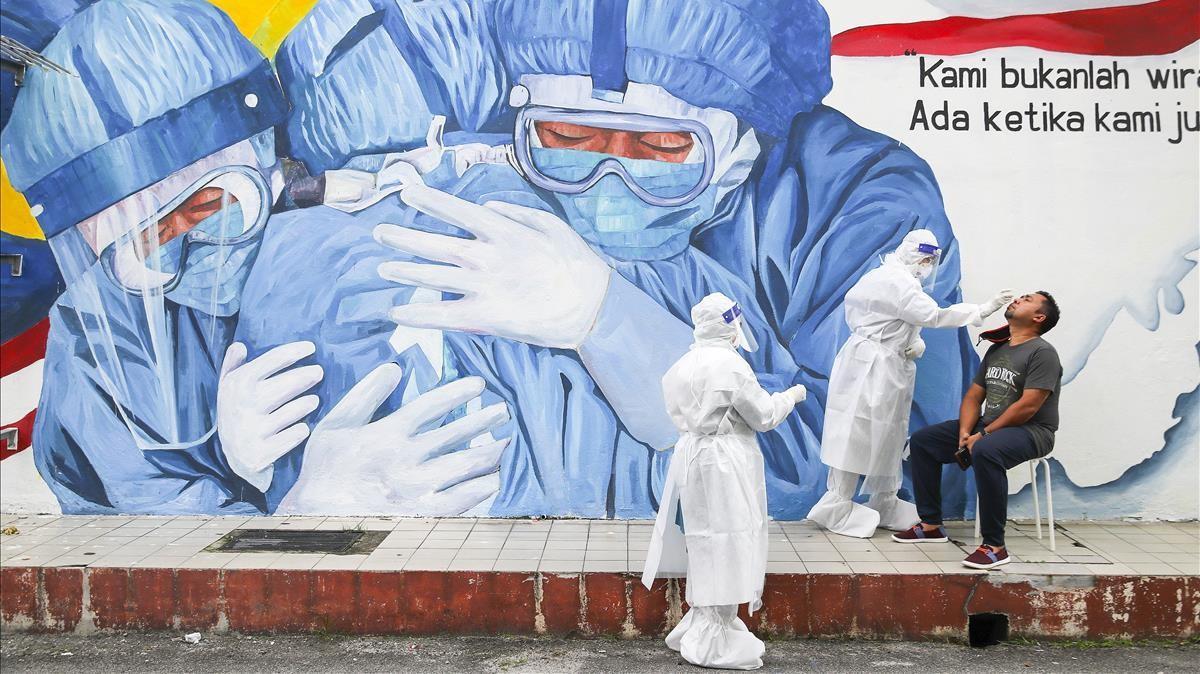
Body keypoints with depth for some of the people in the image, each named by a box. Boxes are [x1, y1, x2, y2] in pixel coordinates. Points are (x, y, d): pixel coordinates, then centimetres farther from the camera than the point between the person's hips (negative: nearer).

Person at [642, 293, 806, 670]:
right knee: (727, 544, -1)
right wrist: (792, 395, 7)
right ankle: (714, 643, 5)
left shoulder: (683, 366, 8)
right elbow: (764, 416, -10)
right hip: (724, 465, -8)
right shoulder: (730, 364, -16)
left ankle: (700, 628, 25)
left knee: (708, 545, 17)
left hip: (693, 459, 8)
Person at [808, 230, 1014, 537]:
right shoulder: (898, 282, -19)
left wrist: (913, 341, 1)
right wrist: (983, 310, -21)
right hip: (871, 369, -11)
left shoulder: (887, 276, 14)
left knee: (888, 436, 14)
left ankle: (885, 505, 24)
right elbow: (934, 315, -24)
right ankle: (838, 509, 2)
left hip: (886, 368, 11)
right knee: (856, 435, -5)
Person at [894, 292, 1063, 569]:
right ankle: (931, 525, 3)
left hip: (1031, 432, -9)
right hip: (988, 426, 9)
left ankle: (994, 547, -34)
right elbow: (973, 396, 14)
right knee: (922, 440, 2)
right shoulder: (996, 350, 17)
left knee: (985, 452, -40)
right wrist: (964, 432, -5)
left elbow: (1027, 406, -19)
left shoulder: (1042, 352, -9)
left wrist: (983, 435, -19)